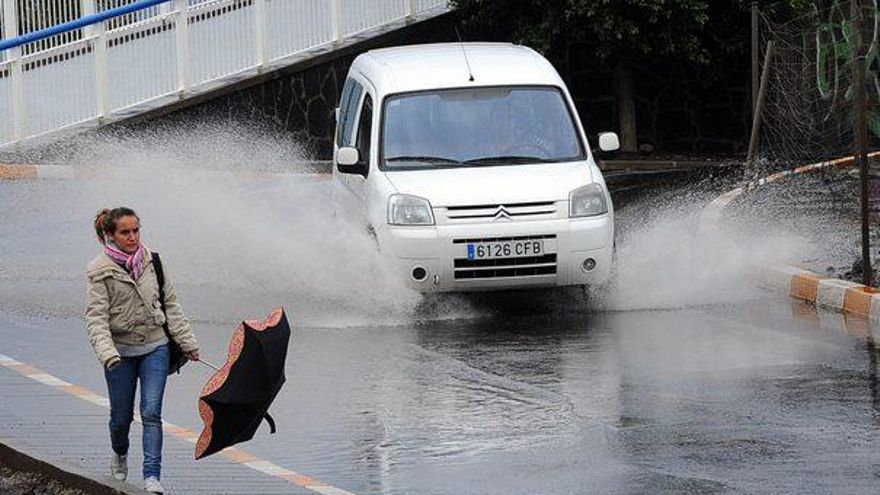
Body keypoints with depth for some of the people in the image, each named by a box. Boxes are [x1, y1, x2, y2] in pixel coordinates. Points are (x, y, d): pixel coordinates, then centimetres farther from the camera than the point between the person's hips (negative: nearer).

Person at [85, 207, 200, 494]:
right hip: (120, 350, -1)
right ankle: (119, 455, 42)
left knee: (152, 412, -10)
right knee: (121, 415, 10)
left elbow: (171, 304, 9)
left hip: (155, 346, 1)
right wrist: (106, 352, -30)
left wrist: (187, 342, 9)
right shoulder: (100, 272, -9)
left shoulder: (152, 262, 1)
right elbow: (96, 316, -15)